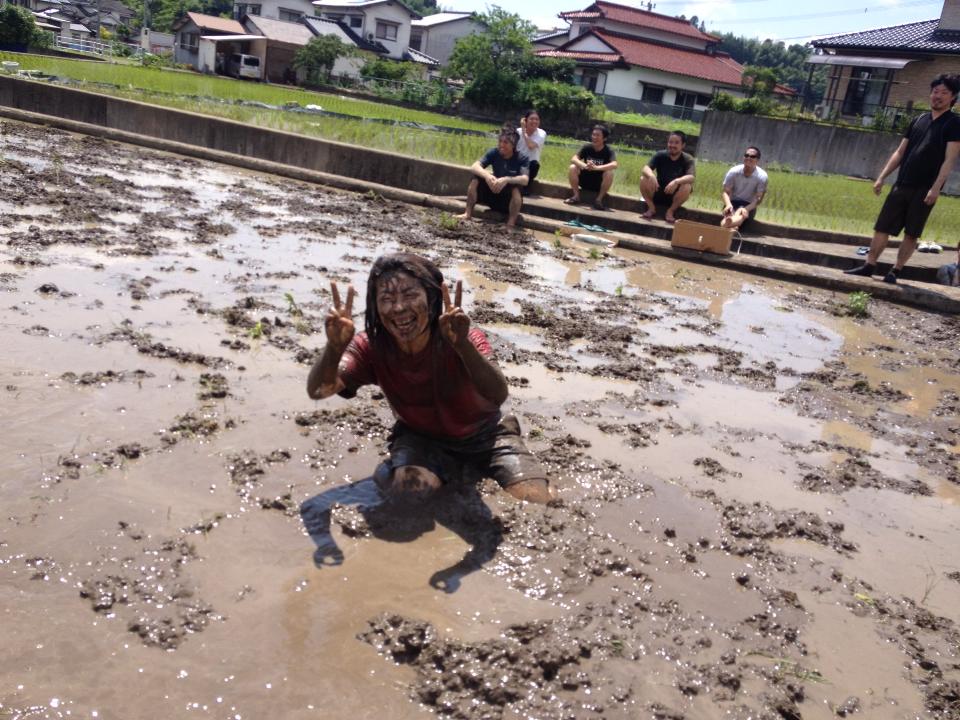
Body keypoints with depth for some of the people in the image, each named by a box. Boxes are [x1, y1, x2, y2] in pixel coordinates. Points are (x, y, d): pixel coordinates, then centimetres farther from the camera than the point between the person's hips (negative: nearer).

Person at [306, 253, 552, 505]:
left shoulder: (462, 338, -27)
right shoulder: (372, 347, -20)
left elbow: (498, 396, -44)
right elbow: (318, 390, -32)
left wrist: (463, 345, -61)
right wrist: (334, 348, -54)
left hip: (482, 433, -1)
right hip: (420, 438, 1)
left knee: (537, 498, -18)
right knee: (402, 485, -32)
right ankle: (451, 467, 1)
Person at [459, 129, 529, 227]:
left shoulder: (521, 158, -16)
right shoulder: (494, 153, -8)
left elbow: (525, 180, -33)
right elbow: (474, 166, -21)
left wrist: (507, 179, -50)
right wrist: (487, 175, -41)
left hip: (511, 199, -3)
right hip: (493, 194, 3)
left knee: (516, 189, -34)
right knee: (476, 180, -17)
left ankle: (511, 224, -29)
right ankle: (468, 214, -13)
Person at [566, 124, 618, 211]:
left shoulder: (608, 151, -13)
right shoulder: (587, 147, -6)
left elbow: (614, 165, -31)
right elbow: (573, 159, -19)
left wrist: (596, 167, -45)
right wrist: (584, 166, -41)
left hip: (599, 184, -2)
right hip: (584, 180, 2)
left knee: (609, 173, -31)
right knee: (573, 167, -22)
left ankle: (599, 199, -15)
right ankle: (576, 196, -9)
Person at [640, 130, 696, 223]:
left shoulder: (687, 159, -12)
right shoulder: (660, 155, -8)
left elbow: (691, 177, -28)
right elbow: (646, 168, -21)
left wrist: (676, 181, -48)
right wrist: (651, 175, -44)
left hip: (674, 196, -1)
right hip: (658, 193, 1)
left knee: (687, 186, -32)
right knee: (644, 179, -24)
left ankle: (670, 211, -8)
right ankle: (651, 208, -4)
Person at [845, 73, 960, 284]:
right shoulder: (918, 120, 14)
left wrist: (936, 188, -19)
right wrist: (882, 177, 9)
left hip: (925, 189, -5)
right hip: (902, 185, 5)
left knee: (911, 233, 0)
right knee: (882, 227, 2)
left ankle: (895, 271, 8)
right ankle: (869, 266, 8)